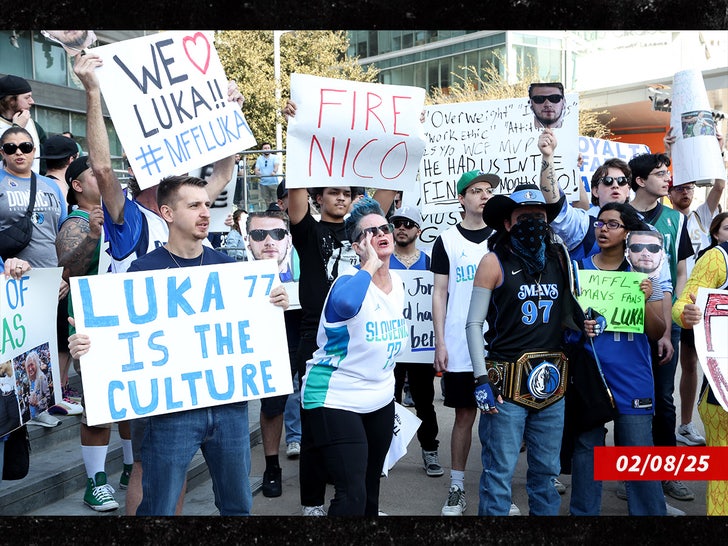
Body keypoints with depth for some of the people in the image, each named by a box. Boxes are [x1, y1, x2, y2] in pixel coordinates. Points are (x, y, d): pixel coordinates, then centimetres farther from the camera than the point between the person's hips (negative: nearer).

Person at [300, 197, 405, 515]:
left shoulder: (397, 283, 4)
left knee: (371, 483, 19)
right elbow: (345, 302, -47)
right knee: (352, 496, -11)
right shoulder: (350, 280, -19)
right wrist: (370, 264, -32)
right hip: (336, 399, -8)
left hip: (381, 399, 8)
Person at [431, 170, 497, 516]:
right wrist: (440, 342, -4)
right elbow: (440, 293, 3)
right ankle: (456, 489, 17)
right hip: (459, 347, -1)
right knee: (464, 414, 5)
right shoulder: (447, 241, 3)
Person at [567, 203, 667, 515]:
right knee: (586, 448, 8)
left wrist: (645, 300, -15)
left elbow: (657, 333, 2)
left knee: (639, 451, 0)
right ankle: (583, 511, 23)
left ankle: (649, 512, 15)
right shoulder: (577, 268, 4)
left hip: (632, 377, -1)